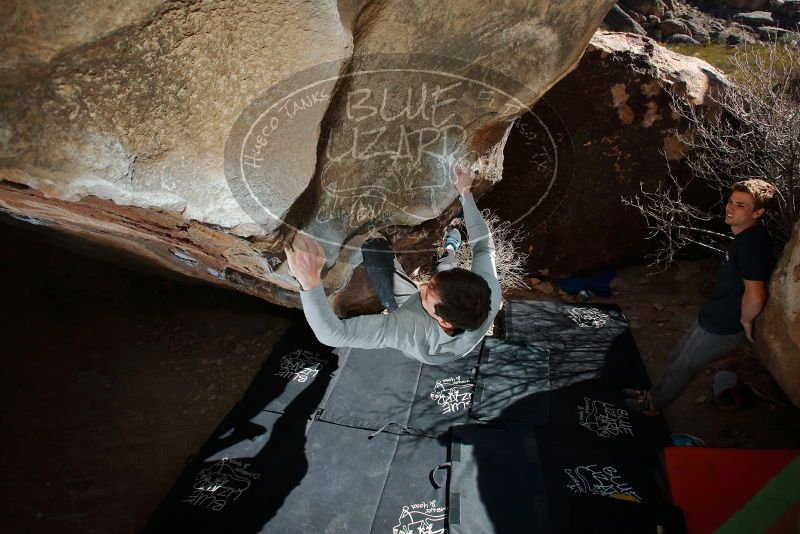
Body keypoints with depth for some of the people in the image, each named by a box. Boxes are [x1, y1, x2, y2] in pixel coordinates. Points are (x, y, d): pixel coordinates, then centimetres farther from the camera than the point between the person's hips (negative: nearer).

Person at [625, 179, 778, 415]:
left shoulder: (753, 244, -31)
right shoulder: (745, 235, 1)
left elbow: (755, 296, -35)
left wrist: (745, 321, -17)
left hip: (722, 327, -9)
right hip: (714, 316, 9)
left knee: (682, 367, 12)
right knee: (677, 358, 24)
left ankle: (655, 404, 34)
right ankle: (656, 395, 44)